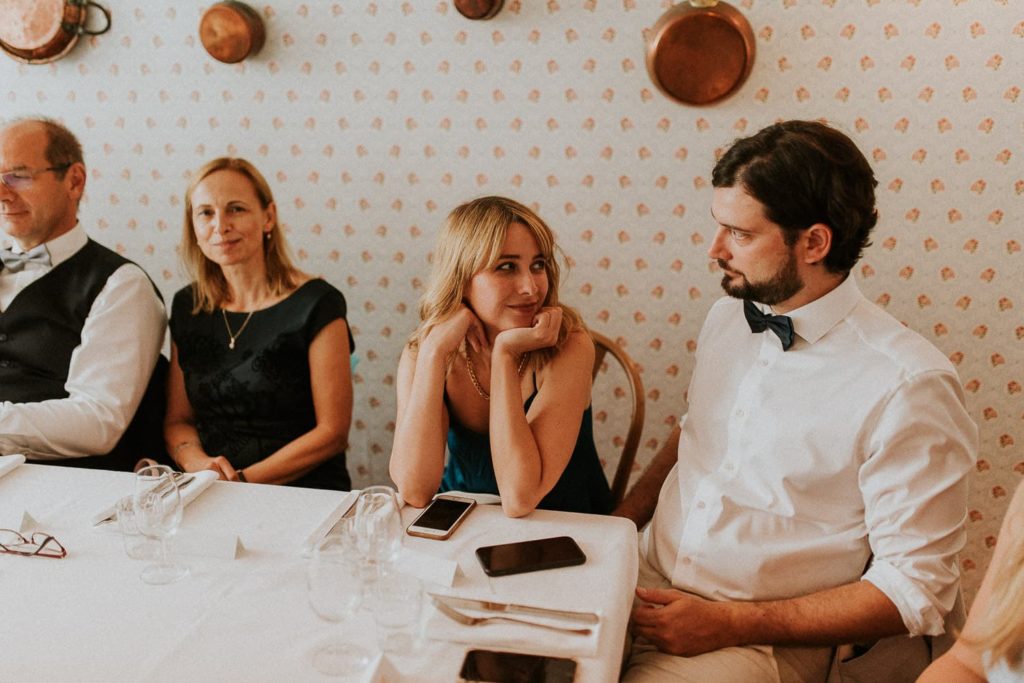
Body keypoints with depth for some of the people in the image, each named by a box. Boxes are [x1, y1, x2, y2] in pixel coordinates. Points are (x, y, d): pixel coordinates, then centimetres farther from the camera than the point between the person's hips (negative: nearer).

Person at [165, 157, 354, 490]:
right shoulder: (187, 306, 9)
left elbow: (332, 432, -8)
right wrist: (200, 464, -9)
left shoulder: (316, 304, -8)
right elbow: (177, 420, 13)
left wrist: (243, 479, -14)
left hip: (304, 492, -4)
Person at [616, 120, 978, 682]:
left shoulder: (907, 387, -17)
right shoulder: (727, 316, 3)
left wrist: (731, 624, -17)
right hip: (646, 584, 5)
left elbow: (917, 590, -14)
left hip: (755, 638, -5)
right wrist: (617, 524, 3)